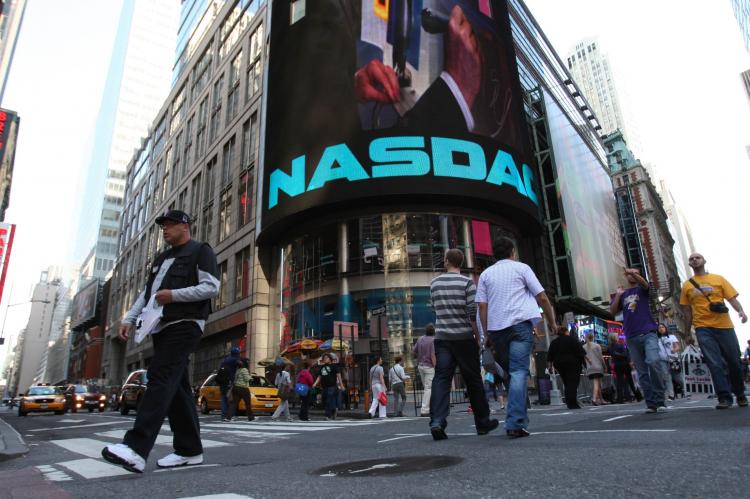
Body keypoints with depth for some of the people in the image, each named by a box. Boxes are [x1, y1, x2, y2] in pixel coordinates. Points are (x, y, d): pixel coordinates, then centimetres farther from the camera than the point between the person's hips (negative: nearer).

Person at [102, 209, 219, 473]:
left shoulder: (200, 251, 1)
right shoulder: (161, 259, 27)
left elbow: (211, 287, -11)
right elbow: (146, 293, 22)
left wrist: (173, 295, -17)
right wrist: (129, 319, 9)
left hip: (184, 325, -8)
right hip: (162, 327, 8)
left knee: (161, 379, -19)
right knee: (176, 387, 5)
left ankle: (136, 449, -26)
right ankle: (190, 450, 9)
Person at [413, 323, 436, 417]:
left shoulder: (420, 339, 6)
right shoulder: (433, 340, -13)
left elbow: (413, 352, 9)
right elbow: (433, 356, -19)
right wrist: (436, 369, -15)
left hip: (420, 365, 7)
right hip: (429, 366, -7)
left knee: (427, 387, 16)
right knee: (429, 388, -3)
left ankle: (426, 408, 19)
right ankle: (424, 410, -5)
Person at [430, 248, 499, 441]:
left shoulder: (434, 283, 6)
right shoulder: (467, 282, -6)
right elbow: (473, 313, -9)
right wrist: (477, 336, -1)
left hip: (442, 338, 2)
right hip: (464, 338, -2)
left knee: (441, 378, -2)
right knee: (474, 381, 10)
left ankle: (437, 421, -17)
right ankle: (482, 423, 22)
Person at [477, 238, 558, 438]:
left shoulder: (486, 274, 15)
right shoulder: (521, 268, 8)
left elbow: (482, 306, 7)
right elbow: (542, 297, 4)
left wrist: (487, 334, 10)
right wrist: (552, 321, 15)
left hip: (496, 328, 3)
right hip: (520, 324, -3)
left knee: (509, 371, 17)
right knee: (519, 372, -7)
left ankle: (515, 420, 18)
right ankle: (515, 423, -16)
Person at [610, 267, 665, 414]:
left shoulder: (641, 289, 12)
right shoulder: (620, 293, 17)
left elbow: (644, 283, -13)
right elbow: (612, 311, 6)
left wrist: (632, 272, -32)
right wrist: (618, 295, -4)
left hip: (648, 333, -2)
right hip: (631, 338, 2)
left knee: (652, 362, -22)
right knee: (642, 372, 2)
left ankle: (659, 400, -12)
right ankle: (651, 404, 6)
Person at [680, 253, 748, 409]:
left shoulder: (719, 279, 8)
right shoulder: (687, 285, 9)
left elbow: (732, 298, 0)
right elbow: (687, 310, 12)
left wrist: (741, 311, -20)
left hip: (724, 326, 1)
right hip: (703, 328, 0)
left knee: (734, 361, 7)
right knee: (715, 363, -6)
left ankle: (740, 394, 28)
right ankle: (724, 397, -1)